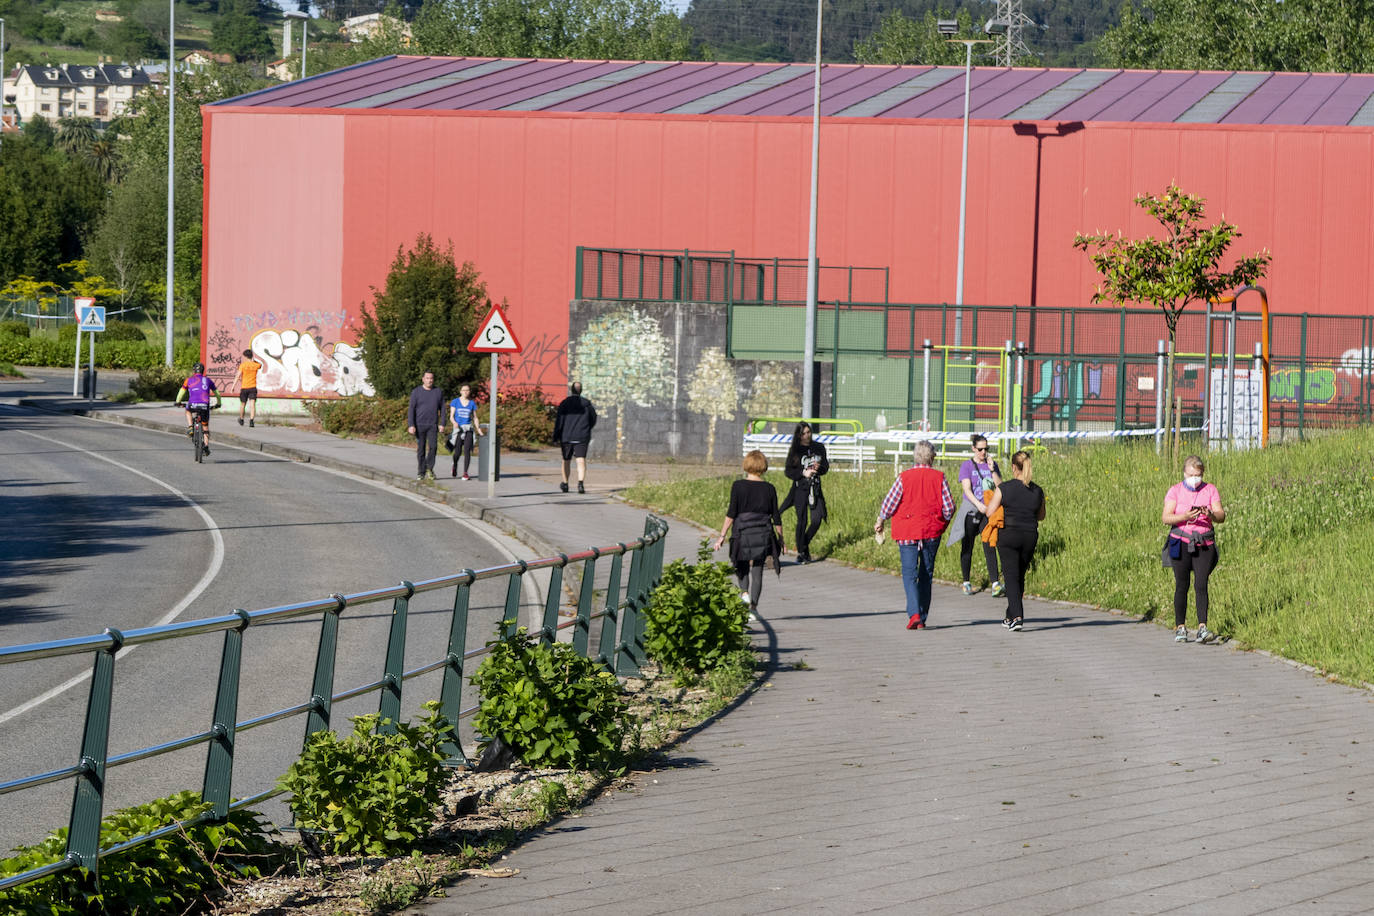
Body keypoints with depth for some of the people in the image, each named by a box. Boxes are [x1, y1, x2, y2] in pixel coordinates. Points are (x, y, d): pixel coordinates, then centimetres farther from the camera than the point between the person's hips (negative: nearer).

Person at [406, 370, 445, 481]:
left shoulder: (438, 392, 7)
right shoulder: (416, 392, 0)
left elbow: (442, 409, 9)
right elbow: (411, 409, -3)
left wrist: (442, 424, 0)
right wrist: (411, 425, -12)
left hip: (433, 425, 1)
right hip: (419, 425, -1)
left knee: (433, 446, -14)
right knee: (420, 449, 1)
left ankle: (429, 468, 3)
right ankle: (421, 473, 8)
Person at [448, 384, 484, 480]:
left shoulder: (472, 403, 10)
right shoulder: (455, 402, 5)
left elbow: (475, 418, 14)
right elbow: (451, 416, 1)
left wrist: (479, 430, 5)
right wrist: (454, 422, -21)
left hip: (468, 429, 1)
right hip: (458, 429, -1)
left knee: (467, 451, -14)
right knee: (457, 452, -3)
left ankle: (465, 473, -14)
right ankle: (454, 467, 29)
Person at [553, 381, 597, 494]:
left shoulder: (565, 403, -3)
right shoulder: (587, 403, 4)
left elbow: (559, 421, -6)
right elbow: (593, 419, 14)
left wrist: (556, 437, -3)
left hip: (567, 437, 0)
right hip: (582, 437, 0)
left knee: (566, 461, 15)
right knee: (581, 460, -7)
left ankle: (565, 484, 26)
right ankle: (581, 483, -27)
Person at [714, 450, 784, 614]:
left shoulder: (738, 486, -5)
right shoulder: (769, 488, 1)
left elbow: (731, 513, -9)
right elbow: (776, 517, 4)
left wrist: (722, 535, -4)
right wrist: (780, 538, 16)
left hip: (742, 533, -1)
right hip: (763, 535, 1)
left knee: (741, 566, 19)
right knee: (757, 571, 8)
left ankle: (744, 592, -5)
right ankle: (753, 606, 3)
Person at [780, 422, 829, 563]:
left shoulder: (819, 448, 8)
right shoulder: (795, 450, -1)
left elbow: (826, 466, 12)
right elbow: (788, 471, -1)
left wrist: (819, 467, -11)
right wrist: (804, 473, -14)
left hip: (815, 488, 3)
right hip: (800, 488, -3)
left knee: (817, 519, -6)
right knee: (802, 521, -6)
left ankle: (805, 544, 18)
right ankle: (801, 552, 5)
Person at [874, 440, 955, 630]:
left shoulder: (904, 477, -7)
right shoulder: (939, 477, -3)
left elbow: (889, 503, -5)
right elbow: (949, 507, -1)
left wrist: (880, 522, 12)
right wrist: (942, 523, 18)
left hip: (907, 533, -2)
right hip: (931, 532, 2)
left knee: (909, 573, -1)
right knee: (926, 575, 12)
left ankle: (914, 614, -20)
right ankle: (922, 619, 15)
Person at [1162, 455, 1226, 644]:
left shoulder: (1210, 490, 7)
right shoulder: (1175, 491, 3)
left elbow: (1221, 516, -1)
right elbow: (1166, 518, -7)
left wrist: (1211, 515, -24)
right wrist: (1184, 517, -25)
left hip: (1205, 545, 0)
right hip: (1181, 543, 0)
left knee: (1201, 585, -10)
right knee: (1181, 586, 0)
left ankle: (1202, 628, -16)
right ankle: (1180, 628, 9)